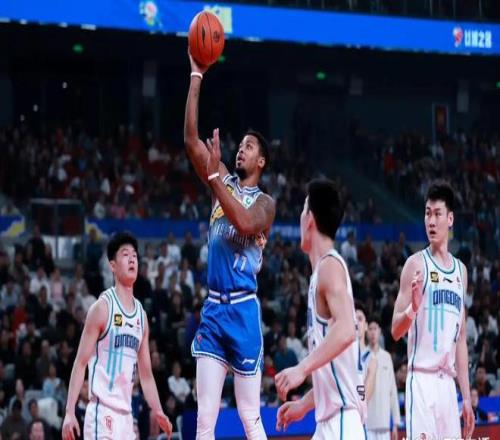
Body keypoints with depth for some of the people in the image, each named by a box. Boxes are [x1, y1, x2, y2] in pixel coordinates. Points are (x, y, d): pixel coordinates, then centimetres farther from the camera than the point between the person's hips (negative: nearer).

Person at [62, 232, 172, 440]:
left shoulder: (141, 315, 15)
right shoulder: (103, 307, -6)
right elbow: (80, 363, -8)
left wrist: (158, 412, 8)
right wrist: (69, 411, -16)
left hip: (126, 413, 8)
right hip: (102, 411, -8)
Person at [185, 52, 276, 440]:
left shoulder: (265, 202, -1)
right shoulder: (224, 183, 13)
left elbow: (245, 223, -23)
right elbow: (191, 140, 4)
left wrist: (215, 176, -21)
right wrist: (196, 78, -2)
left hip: (243, 309, -5)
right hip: (213, 307, 5)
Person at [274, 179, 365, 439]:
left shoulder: (330, 265, -9)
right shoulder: (321, 270, 20)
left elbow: (346, 331, -27)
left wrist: (302, 368, -28)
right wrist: (304, 404, 27)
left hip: (344, 417, -10)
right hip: (329, 418, 10)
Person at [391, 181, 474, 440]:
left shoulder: (460, 271, 16)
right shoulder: (416, 264, -3)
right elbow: (396, 330, -6)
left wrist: (467, 396, 16)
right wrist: (413, 308, -27)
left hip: (448, 382, 6)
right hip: (422, 379, -6)